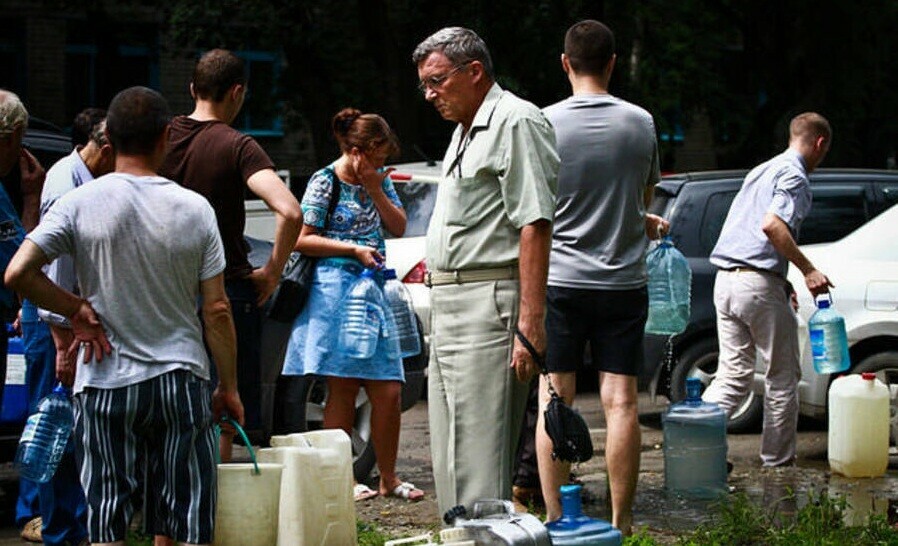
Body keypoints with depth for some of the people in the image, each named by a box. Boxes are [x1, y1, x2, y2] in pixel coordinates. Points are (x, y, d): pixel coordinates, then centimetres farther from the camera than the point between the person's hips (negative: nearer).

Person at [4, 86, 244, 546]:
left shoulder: (80, 204, -5)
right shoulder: (195, 209, -2)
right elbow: (216, 309, -2)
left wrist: (78, 310, 0)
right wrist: (228, 387, 8)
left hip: (104, 383, 0)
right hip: (182, 380, 1)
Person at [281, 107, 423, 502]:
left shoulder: (378, 179, 13)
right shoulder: (325, 182, -5)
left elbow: (398, 228, 9)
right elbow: (303, 239, -7)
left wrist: (376, 190, -3)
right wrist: (354, 249, -12)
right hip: (336, 289, -6)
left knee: (389, 391, 1)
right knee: (342, 390, -3)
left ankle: (388, 478, 12)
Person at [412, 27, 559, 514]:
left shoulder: (515, 121, -9)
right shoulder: (465, 131, 22)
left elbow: (535, 226, -18)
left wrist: (531, 323, -23)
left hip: (489, 308, -10)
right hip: (450, 309, 10)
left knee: (479, 460, -12)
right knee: (449, 460, 11)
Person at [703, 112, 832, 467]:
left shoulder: (761, 171, 23)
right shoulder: (794, 175, -6)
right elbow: (772, 225, -22)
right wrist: (808, 270, -18)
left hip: (725, 280, 8)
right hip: (759, 282, -8)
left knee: (733, 374, 9)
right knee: (782, 375, 5)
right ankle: (778, 458, 11)